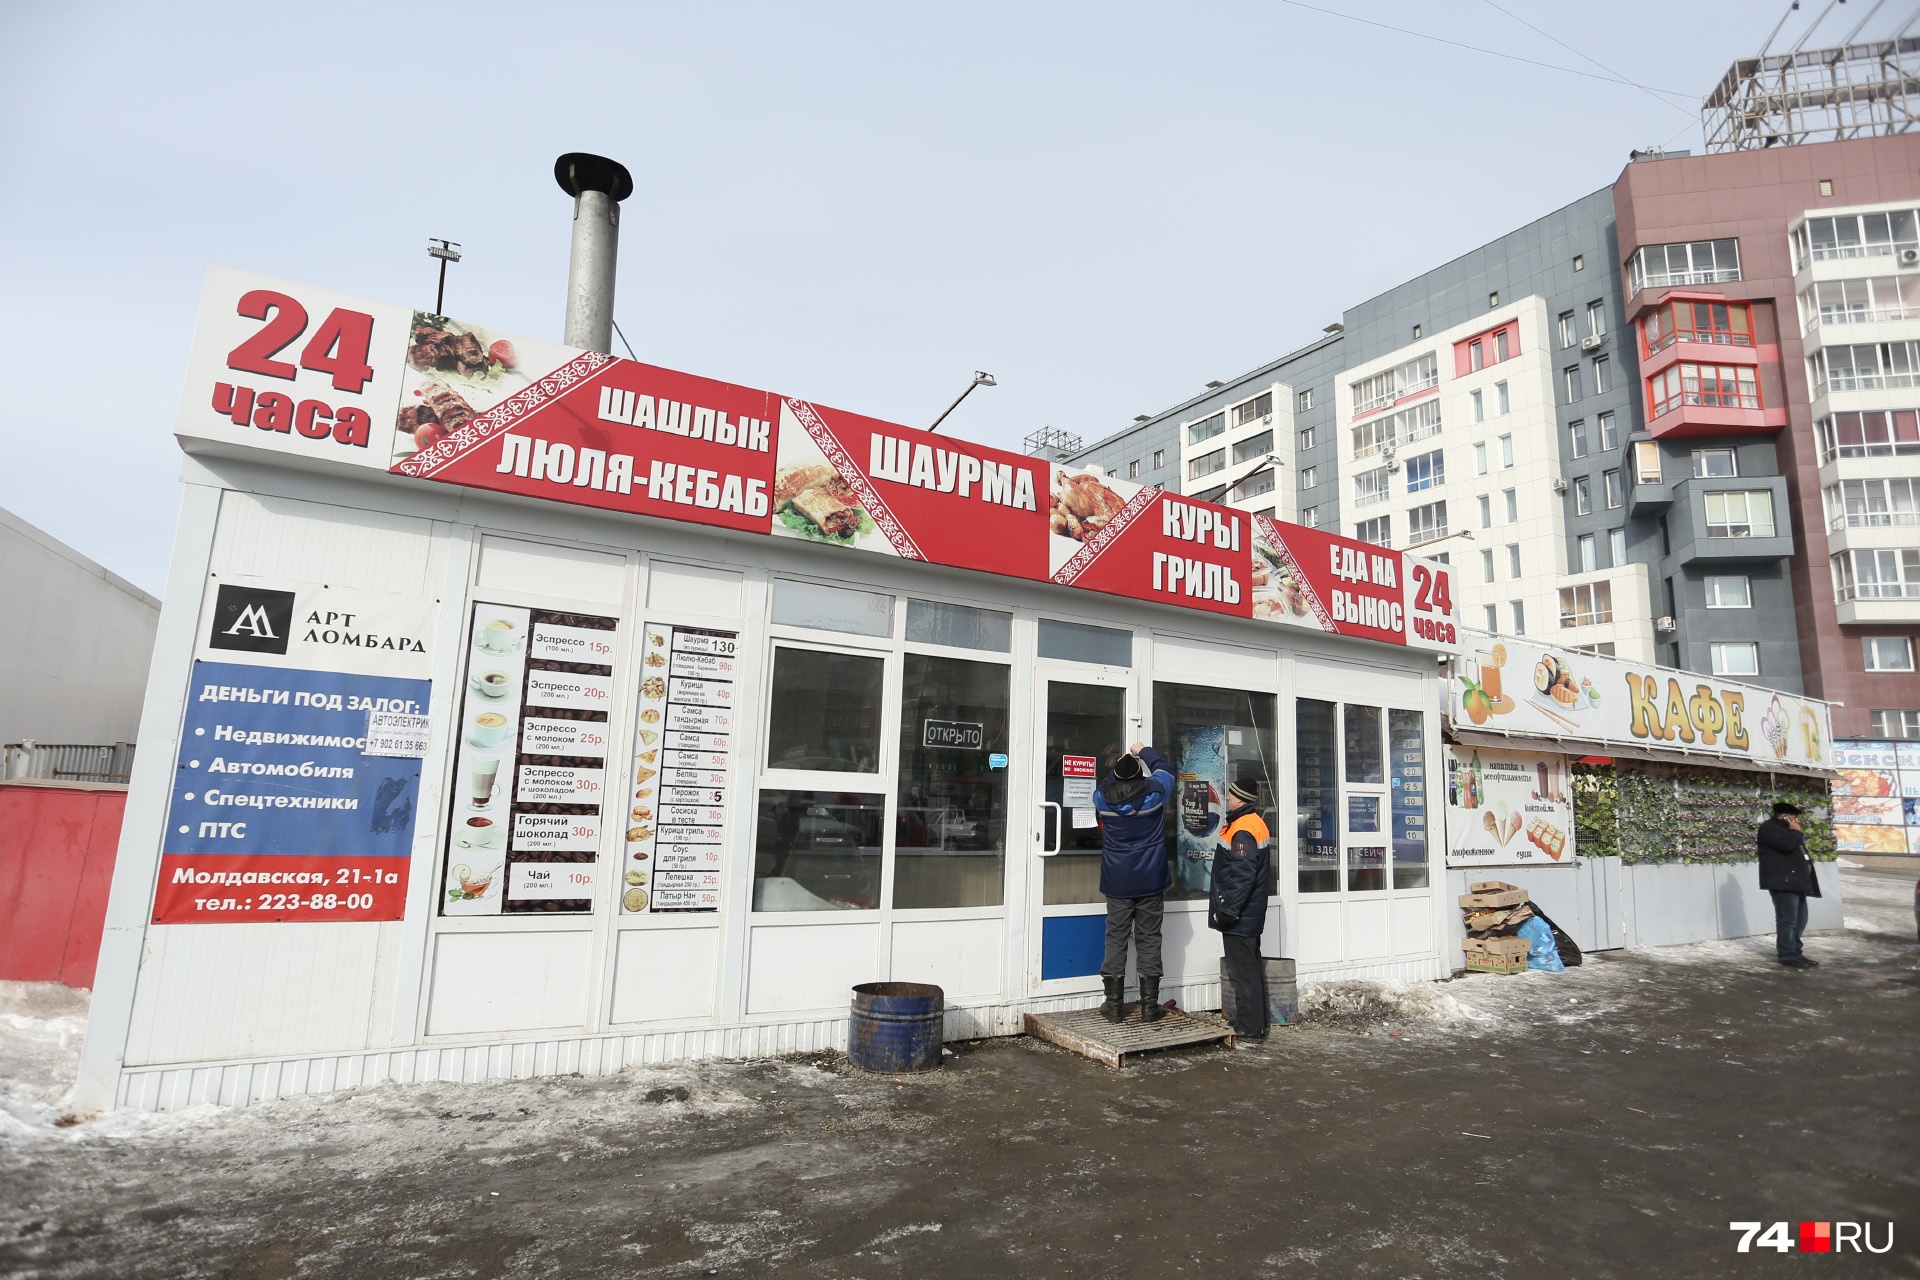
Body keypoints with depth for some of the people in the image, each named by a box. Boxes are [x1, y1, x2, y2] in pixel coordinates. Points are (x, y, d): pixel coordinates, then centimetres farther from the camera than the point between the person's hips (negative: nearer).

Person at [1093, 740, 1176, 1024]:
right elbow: (1164, 768, 12)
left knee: (1116, 939, 6)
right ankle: (1149, 1006, 8)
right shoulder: (1154, 791, -10)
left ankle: (1114, 1005, 9)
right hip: (1151, 881, -1)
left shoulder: (1102, 796, -7)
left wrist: (1120, 766, 29)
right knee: (1149, 940, 5)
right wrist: (1144, 751, 26)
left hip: (1117, 882, 1)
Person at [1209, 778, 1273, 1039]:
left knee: (1243, 971, -2)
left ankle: (1250, 1028, 5)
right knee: (1251, 967, 17)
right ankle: (1255, 1023, 27)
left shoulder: (1242, 831, -22)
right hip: (1250, 914, 11)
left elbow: (1241, 877, -26)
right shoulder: (1256, 823, 11)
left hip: (1239, 917, -11)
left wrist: (1228, 910, -20)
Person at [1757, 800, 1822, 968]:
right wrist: (1796, 831, -10)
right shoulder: (1769, 828, -10)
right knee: (1787, 920, -9)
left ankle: (1795, 952, 21)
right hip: (1783, 882, -11)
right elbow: (1788, 844, -25)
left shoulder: (1785, 828, 23)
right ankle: (1788, 956, -6)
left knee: (1799, 920, 13)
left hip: (1796, 881, 11)